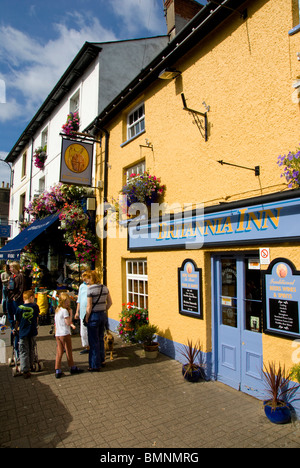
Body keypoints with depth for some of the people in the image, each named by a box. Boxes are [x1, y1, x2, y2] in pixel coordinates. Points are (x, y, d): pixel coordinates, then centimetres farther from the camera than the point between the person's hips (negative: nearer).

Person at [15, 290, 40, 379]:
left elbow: (17, 322, 2)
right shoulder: (35, 306, -4)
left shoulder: (20, 308, -7)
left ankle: (25, 370, 2)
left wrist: (15, 328, 22)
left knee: (23, 352, 5)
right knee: (31, 350, 20)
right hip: (33, 332, 2)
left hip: (23, 333, -2)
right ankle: (31, 365, 34)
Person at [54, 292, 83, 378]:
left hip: (57, 334, 7)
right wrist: (71, 313, -12)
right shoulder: (65, 310, -16)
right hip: (65, 334, -7)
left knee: (59, 352, 9)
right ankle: (72, 368, 20)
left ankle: (57, 371, 8)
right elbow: (68, 322, -18)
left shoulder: (57, 310, 11)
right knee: (69, 352, 7)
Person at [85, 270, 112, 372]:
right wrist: (103, 311, 14)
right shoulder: (104, 287, 2)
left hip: (94, 316, -7)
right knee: (100, 339, 22)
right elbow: (110, 302, 7)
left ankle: (95, 365, 16)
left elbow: (89, 307, -17)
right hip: (103, 315, 7)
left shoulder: (90, 289, -17)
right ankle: (101, 360, 34)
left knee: (94, 342, 6)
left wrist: (86, 318, -5)